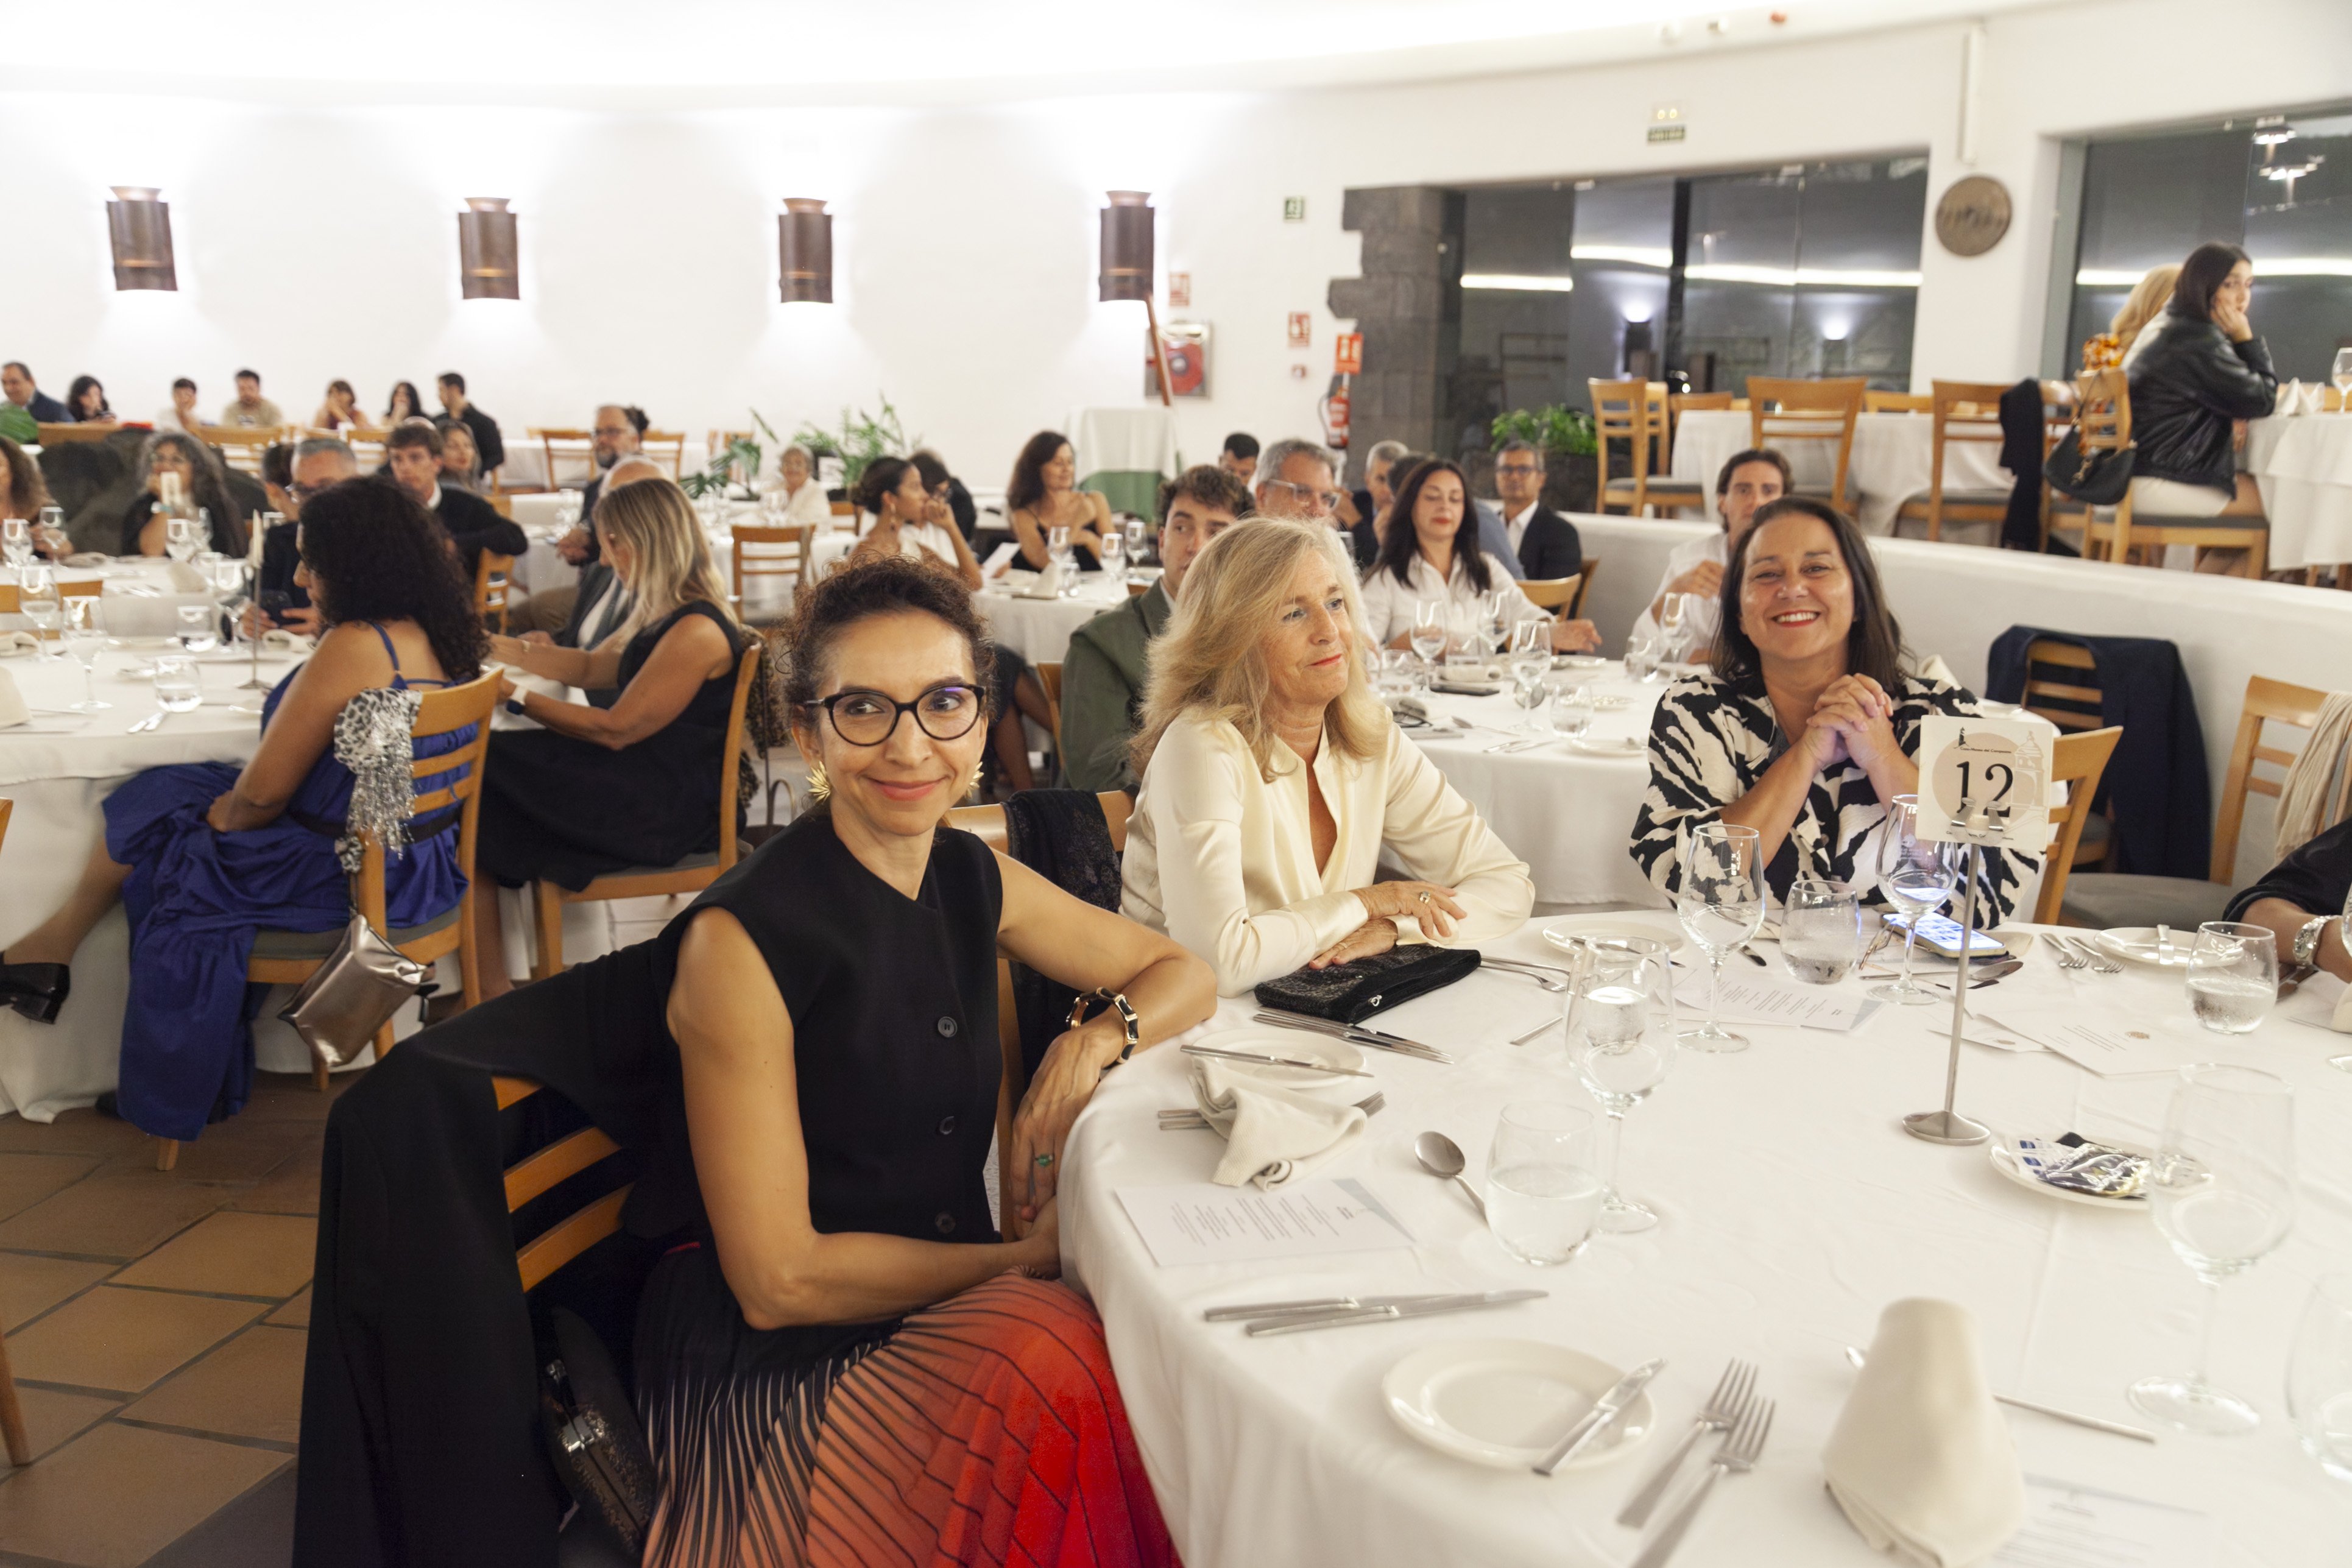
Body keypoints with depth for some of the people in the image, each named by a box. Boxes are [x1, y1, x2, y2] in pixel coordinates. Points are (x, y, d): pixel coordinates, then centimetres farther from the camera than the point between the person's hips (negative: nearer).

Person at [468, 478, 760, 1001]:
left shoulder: (697, 631, -20)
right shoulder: (663, 614, 11)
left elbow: (616, 729, -18)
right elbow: (592, 667, 24)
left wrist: (519, 697, -12)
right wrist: (499, 648, 17)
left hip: (668, 810, -10)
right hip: (648, 777, 10)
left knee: (485, 769, -11)